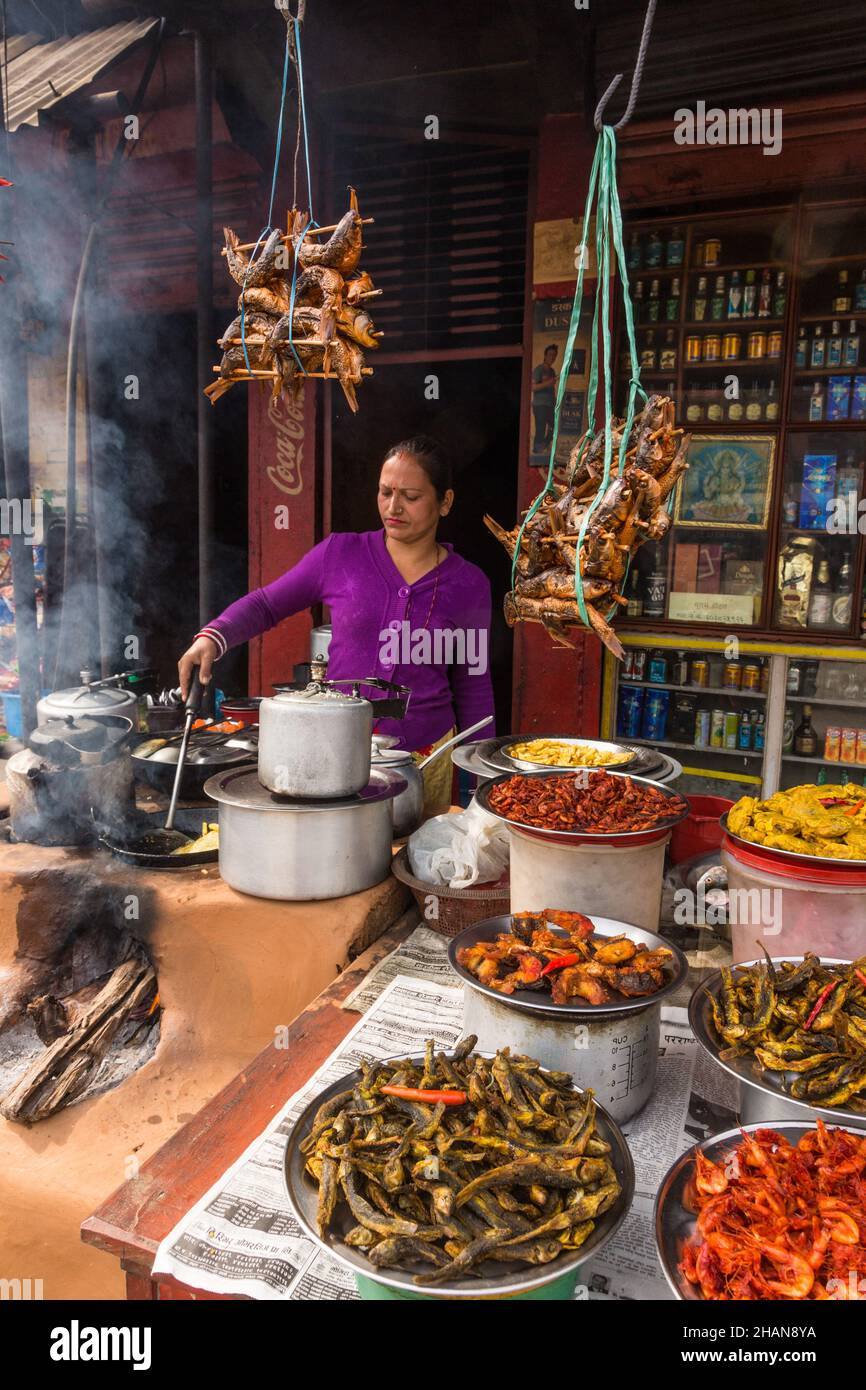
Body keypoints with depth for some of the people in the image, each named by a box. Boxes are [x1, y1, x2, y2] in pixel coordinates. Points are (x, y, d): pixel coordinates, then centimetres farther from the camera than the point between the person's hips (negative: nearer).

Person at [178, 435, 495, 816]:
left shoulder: (469, 584, -2)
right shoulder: (340, 554, -3)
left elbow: (474, 687, 5)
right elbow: (266, 604, 7)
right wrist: (212, 637, -11)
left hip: (426, 756, 0)